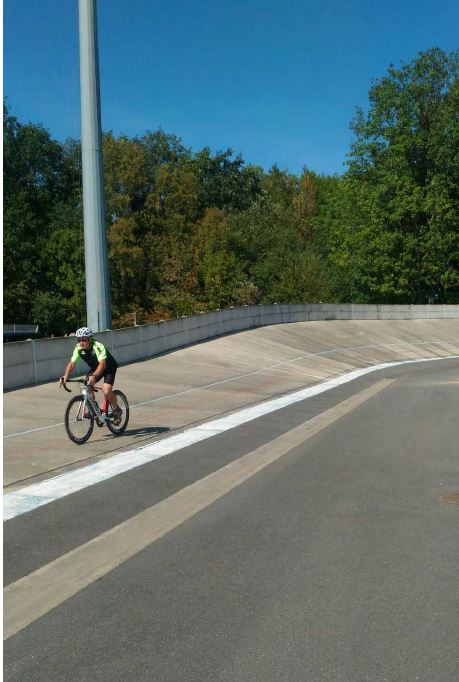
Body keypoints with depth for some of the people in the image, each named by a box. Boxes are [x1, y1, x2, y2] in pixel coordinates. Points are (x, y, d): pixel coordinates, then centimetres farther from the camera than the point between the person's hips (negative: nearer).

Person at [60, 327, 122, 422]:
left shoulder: (98, 346, -35)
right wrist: (65, 376, -37)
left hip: (109, 367, -6)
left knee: (106, 391, -23)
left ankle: (117, 410, 3)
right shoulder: (78, 348, -17)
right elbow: (72, 363, -19)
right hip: (95, 368, 6)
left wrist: (94, 376, -61)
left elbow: (102, 364, -46)